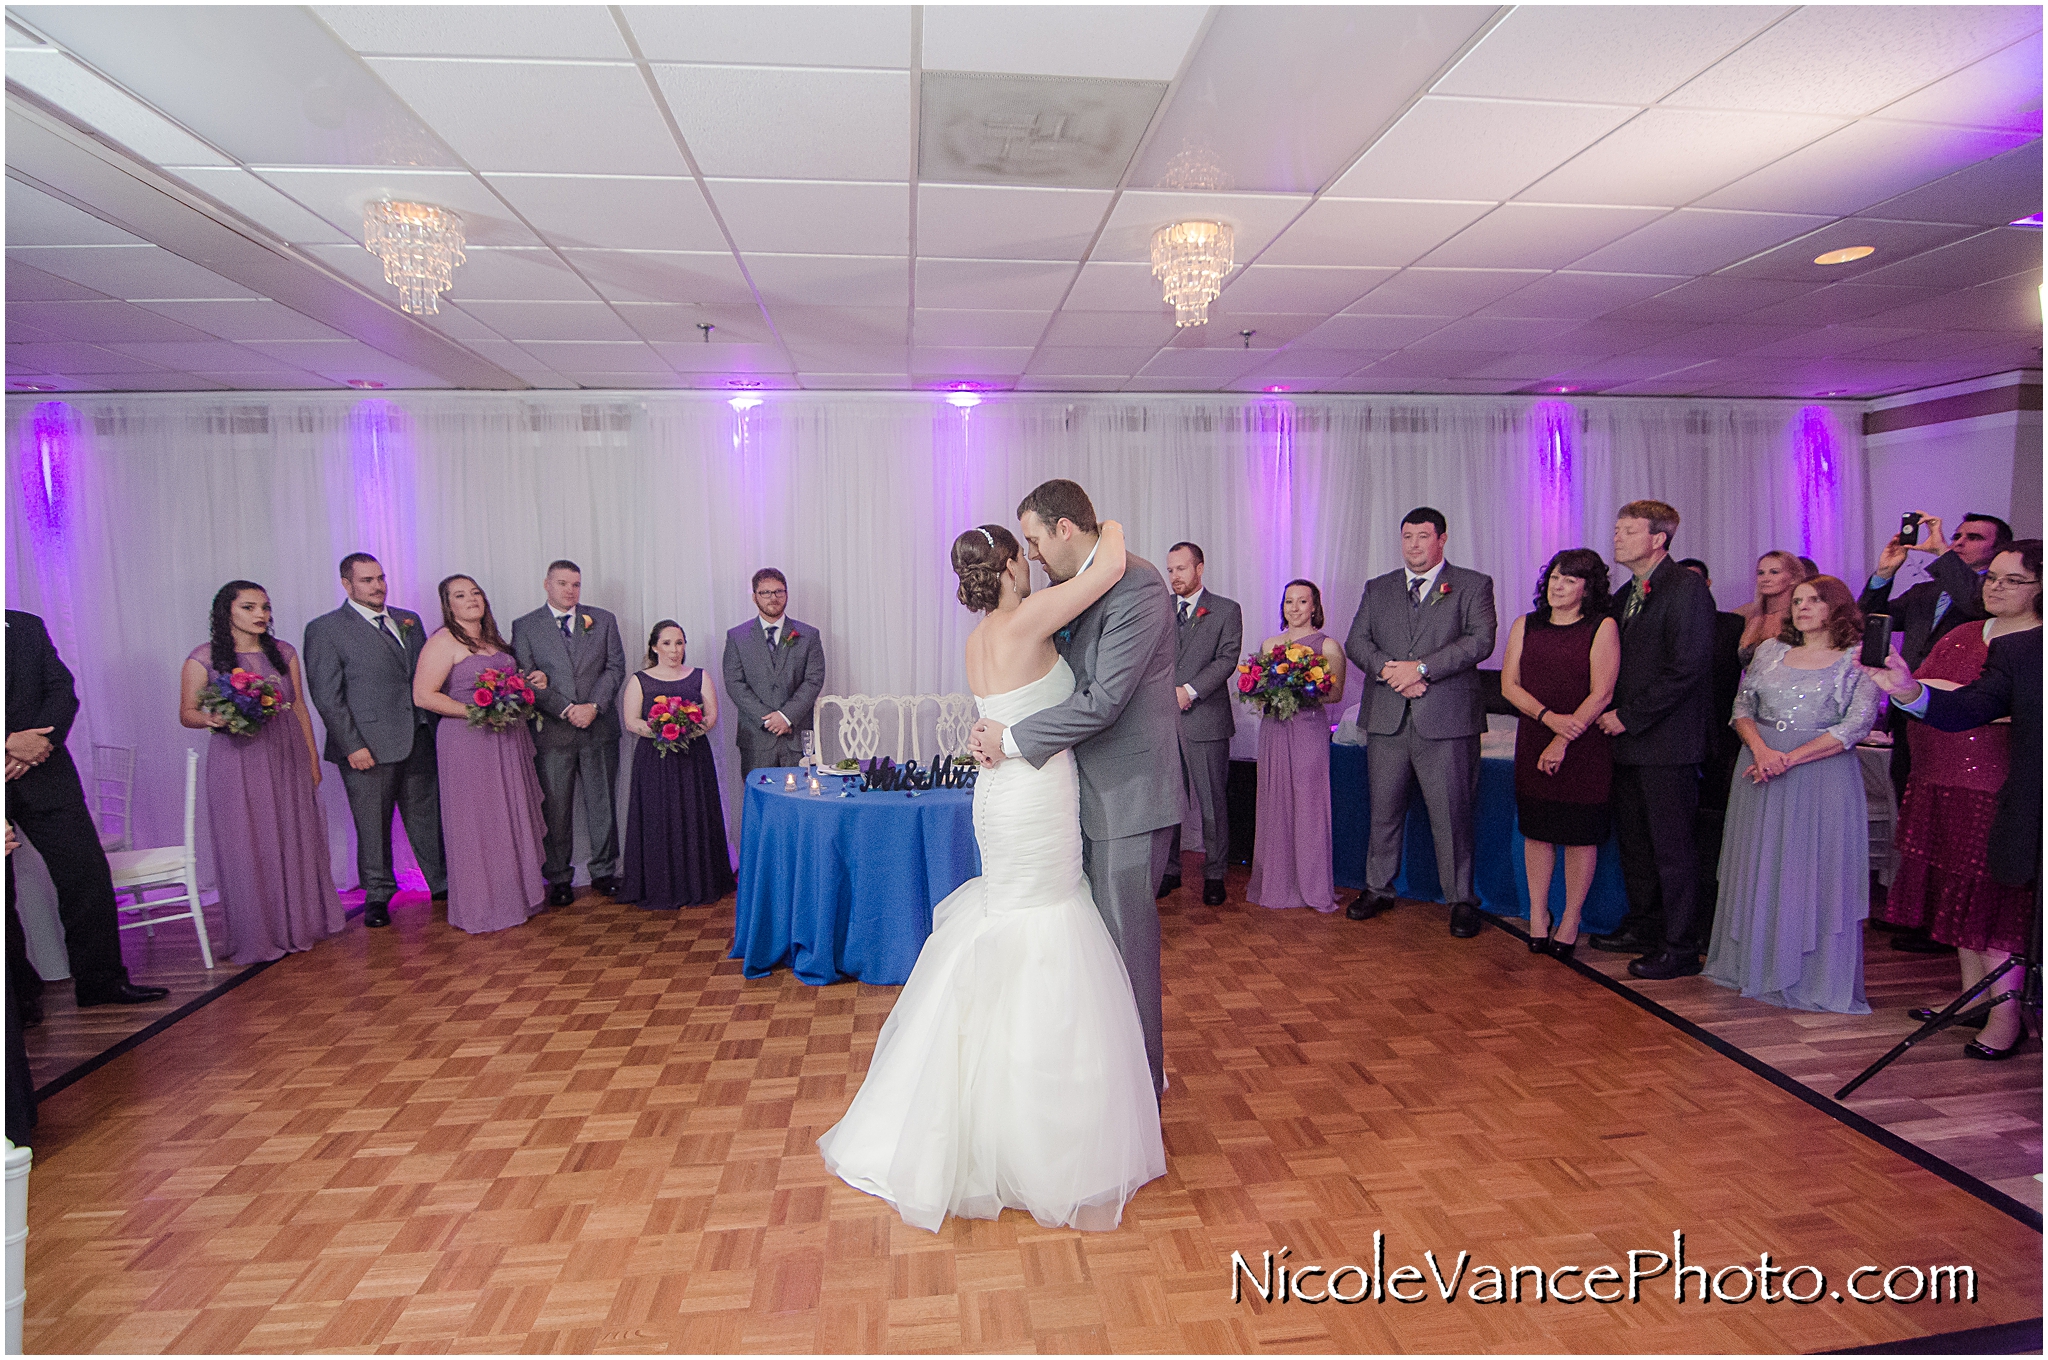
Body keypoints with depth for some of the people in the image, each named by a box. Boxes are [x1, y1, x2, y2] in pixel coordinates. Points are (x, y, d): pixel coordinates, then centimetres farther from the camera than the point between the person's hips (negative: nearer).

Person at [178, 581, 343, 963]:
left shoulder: (283, 652, 8)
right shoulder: (204, 658, -3)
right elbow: (187, 713, 1)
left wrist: (312, 759, 11)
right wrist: (212, 719, -21)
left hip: (288, 759, 4)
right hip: (238, 763, -3)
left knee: (297, 840, 9)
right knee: (248, 847, 1)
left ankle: (302, 924, 22)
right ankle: (260, 936, 12)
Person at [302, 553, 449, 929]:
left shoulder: (408, 621, 13)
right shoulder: (325, 630, -3)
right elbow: (327, 696, -7)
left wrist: (435, 729, 7)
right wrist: (352, 746, -13)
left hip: (419, 742, 5)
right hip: (369, 748, -4)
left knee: (427, 819, 12)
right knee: (372, 828, 7)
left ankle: (441, 883, 24)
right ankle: (378, 895, 20)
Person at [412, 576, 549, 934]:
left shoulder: (493, 640, 15)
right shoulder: (443, 642, -8)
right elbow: (423, 695, -15)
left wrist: (533, 683, 8)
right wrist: (476, 712, -20)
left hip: (509, 740, 7)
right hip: (468, 742, -7)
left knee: (514, 817, 11)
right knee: (477, 822, -1)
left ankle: (518, 894, 22)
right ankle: (482, 907, 9)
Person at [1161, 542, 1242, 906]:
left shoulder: (1226, 611, 4)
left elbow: (1227, 659, -6)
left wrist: (1189, 690, -16)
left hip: (1205, 720, -3)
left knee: (1212, 802, 2)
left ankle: (1214, 875, 13)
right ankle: (1169, 870, 19)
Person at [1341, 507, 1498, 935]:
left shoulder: (1474, 585, 5)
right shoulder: (1377, 589, 15)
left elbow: (1480, 641, -8)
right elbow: (1356, 642, 8)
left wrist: (1421, 667, -17)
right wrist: (1389, 671, -11)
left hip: (1446, 721, -3)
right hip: (1387, 720, 3)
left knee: (1451, 815, 0)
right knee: (1384, 811, 10)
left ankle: (1461, 900, 12)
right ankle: (1378, 889, 24)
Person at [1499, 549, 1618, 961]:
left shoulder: (1602, 628, -3)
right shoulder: (1525, 626, 8)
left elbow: (1602, 694, -9)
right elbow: (1509, 684, 2)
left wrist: (1563, 741, -14)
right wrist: (1550, 718, -13)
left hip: (1585, 746, -3)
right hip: (1533, 742, 3)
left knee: (1580, 834, 3)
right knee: (1537, 830, 7)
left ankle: (1570, 923, 14)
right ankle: (1538, 917, 18)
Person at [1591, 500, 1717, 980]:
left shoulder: (1686, 588, -10)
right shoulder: (1626, 595, 17)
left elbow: (1686, 668, -18)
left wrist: (1628, 716, -15)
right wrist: (1611, 715, 7)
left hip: (1666, 742, -9)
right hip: (1628, 740, 9)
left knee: (1671, 846, -2)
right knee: (1633, 840, 15)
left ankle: (1679, 947, 8)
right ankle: (1643, 927, 28)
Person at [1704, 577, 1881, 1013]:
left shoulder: (1859, 659, -1)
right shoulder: (1771, 649, 11)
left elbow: (1856, 725, -9)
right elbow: (1743, 707, 8)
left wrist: (1790, 758, -16)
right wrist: (1760, 750, -11)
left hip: (1822, 775, -4)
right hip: (1759, 766, 4)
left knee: (1814, 874, -1)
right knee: (1758, 870, 8)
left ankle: (1816, 980, 11)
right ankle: (1756, 968, 21)